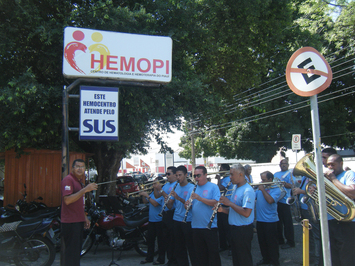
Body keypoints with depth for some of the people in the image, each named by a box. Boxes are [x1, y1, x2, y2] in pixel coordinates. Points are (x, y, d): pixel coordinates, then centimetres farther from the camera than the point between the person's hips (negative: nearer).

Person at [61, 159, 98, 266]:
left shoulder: (79, 181, 18)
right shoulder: (68, 180, -12)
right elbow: (67, 200, -25)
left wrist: (84, 217, 21)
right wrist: (85, 190, -26)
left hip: (78, 221, 10)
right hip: (70, 222, -10)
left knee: (77, 251, 15)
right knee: (70, 252, -6)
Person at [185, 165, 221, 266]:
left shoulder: (213, 187, -3)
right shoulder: (192, 189, 12)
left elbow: (216, 203, -15)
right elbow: (187, 206, 12)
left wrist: (200, 198, -22)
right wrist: (187, 205, -12)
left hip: (210, 226, -5)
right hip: (196, 227, 5)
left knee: (213, 253, 2)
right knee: (200, 254, 14)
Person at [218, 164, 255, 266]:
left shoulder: (248, 190, -19)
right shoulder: (236, 188, 11)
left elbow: (246, 213, -27)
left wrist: (229, 203, -22)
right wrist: (223, 210, 0)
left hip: (243, 230, -9)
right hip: (234, 229, 9)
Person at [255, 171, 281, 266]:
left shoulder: (276, 189, -9)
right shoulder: (260, 188, 11)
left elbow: (270, 200, -24)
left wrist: (263, 189, -17)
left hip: (270, 220, -6)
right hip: (259, 219, 7)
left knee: (272, 242, 2)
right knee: (262, 241, 16)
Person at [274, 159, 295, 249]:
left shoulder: (290, 173, 1)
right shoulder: (276, 174, 20)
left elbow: (291, 185, -11)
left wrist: (283, 183, -25)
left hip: (284, 200, -6)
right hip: (275, 200, 6)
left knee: (287, 222, -3)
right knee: (278, 221, 13)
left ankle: (290, 241, 5)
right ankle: (280, 240, 24)